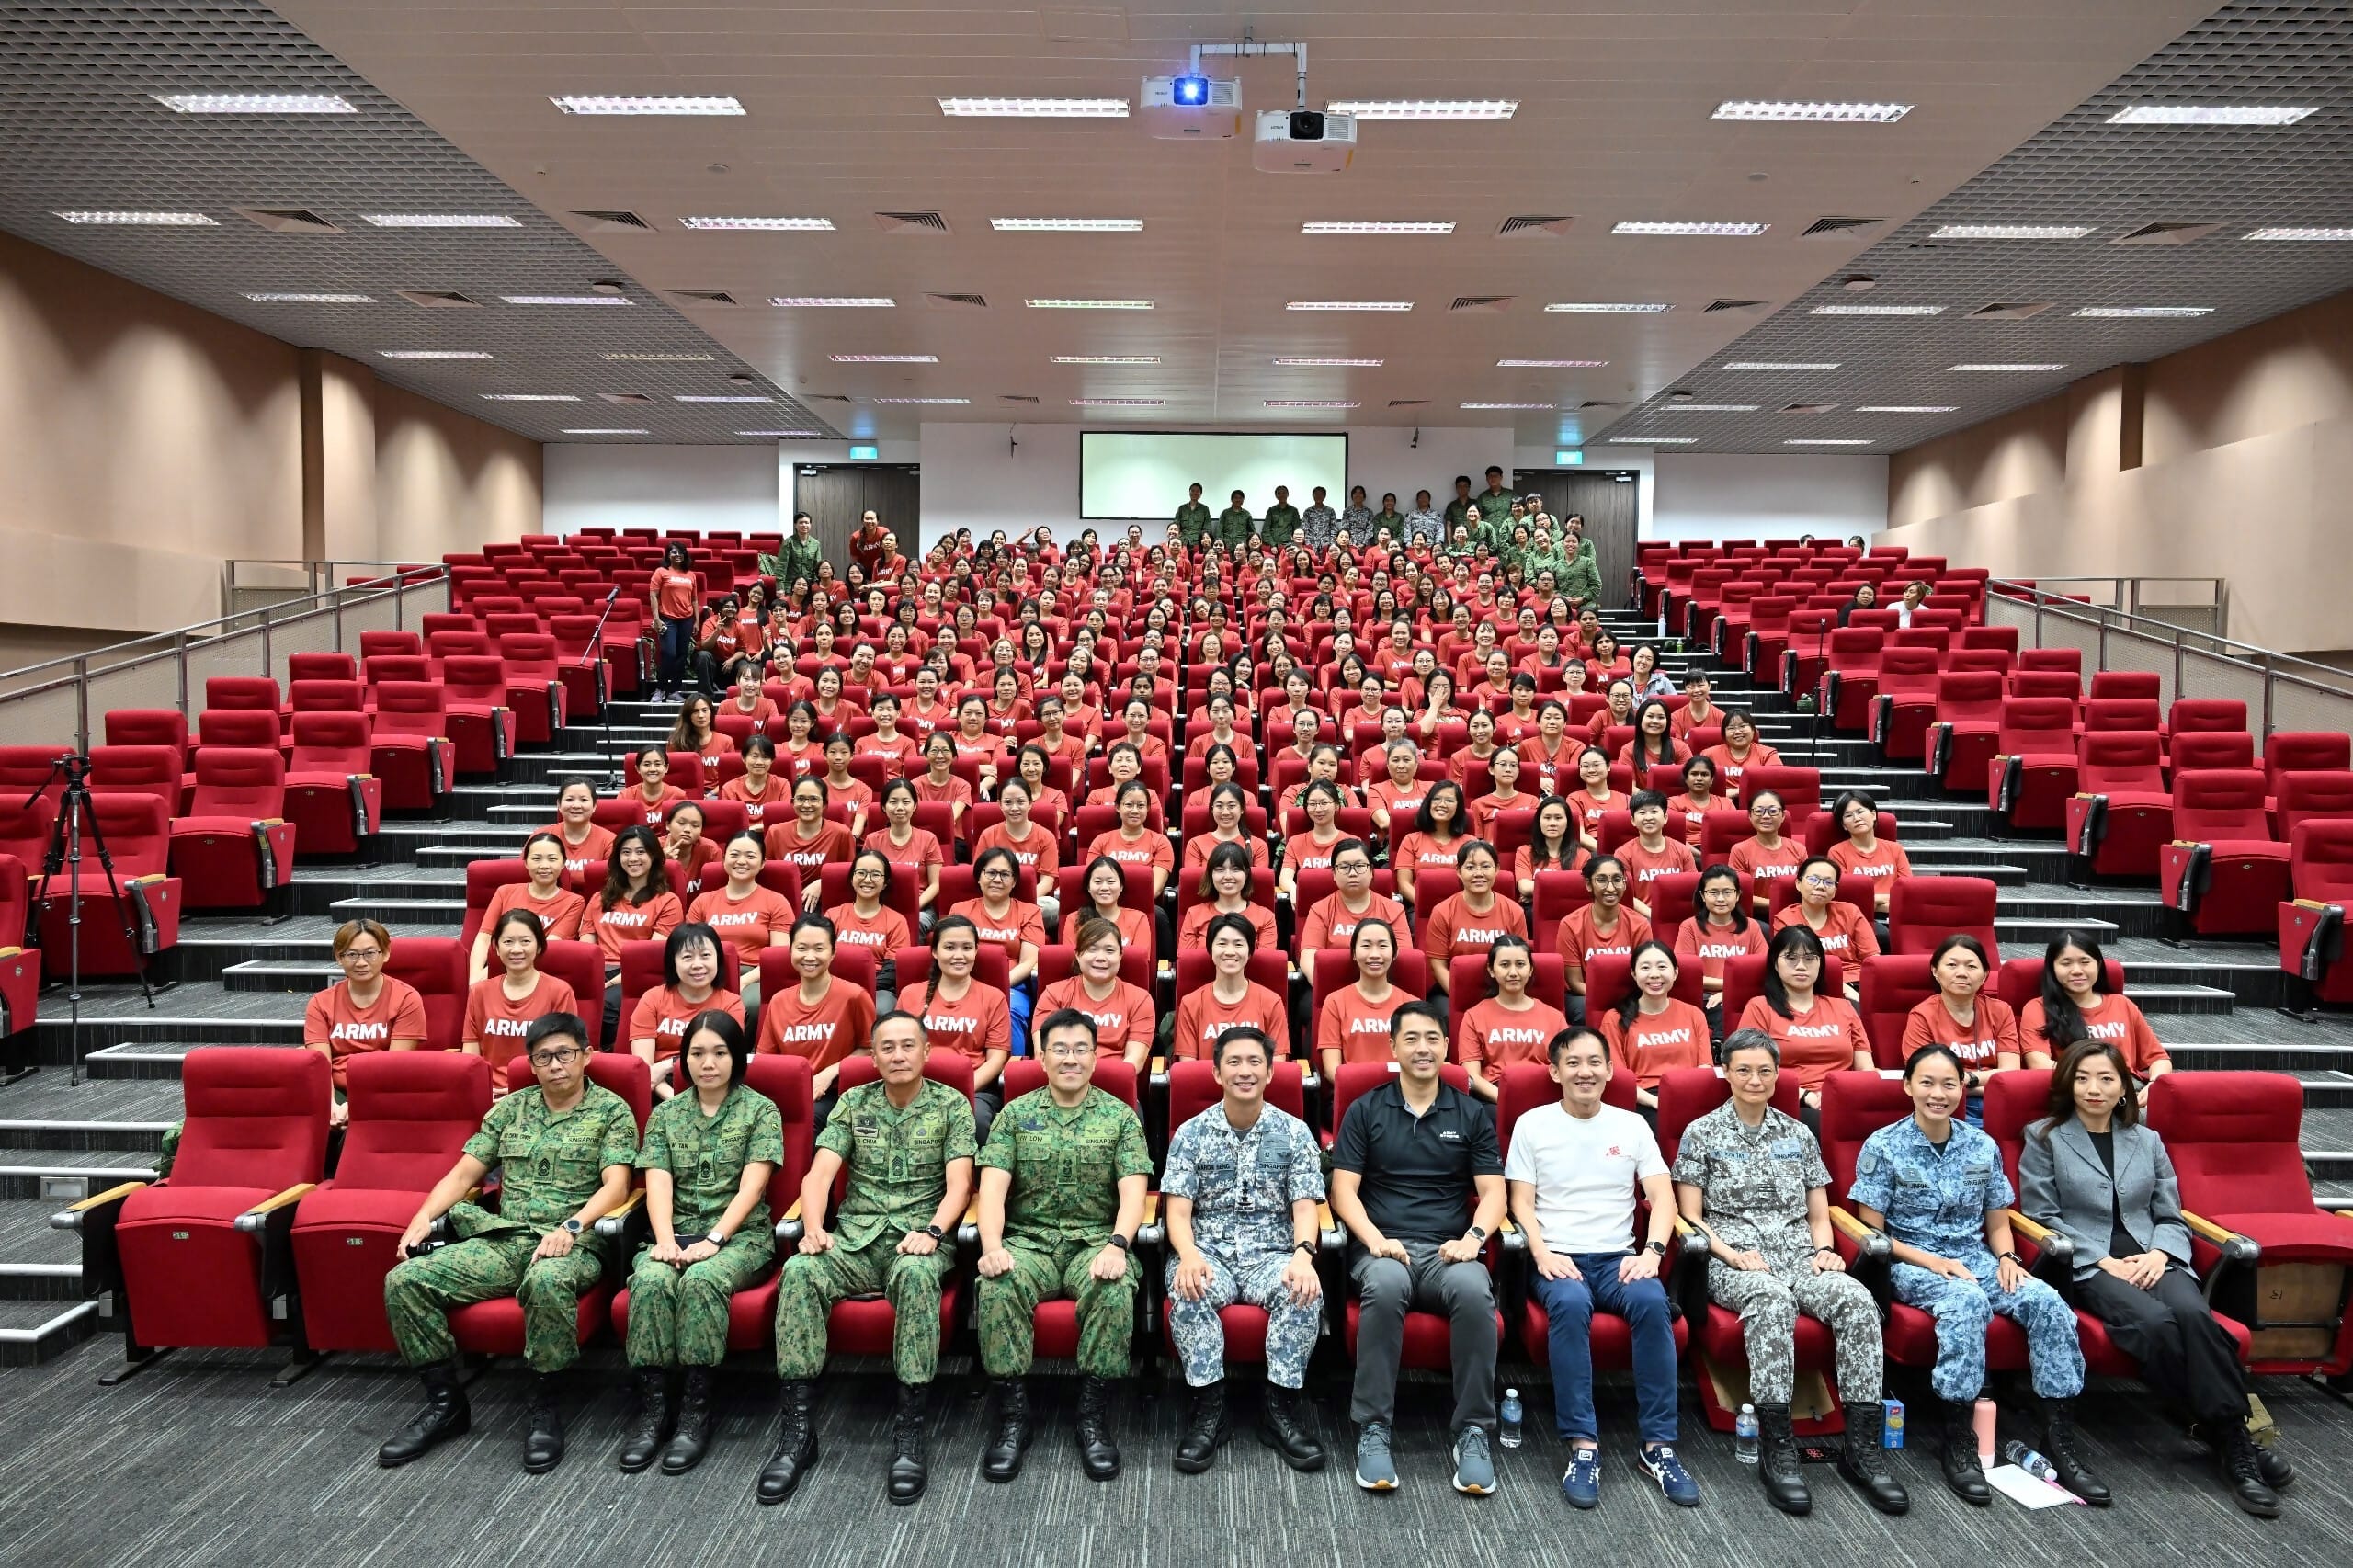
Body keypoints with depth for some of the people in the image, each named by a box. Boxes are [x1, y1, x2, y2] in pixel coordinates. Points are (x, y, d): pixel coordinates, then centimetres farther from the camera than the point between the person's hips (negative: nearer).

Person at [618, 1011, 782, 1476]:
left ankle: (695, 1408, -25)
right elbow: (658, 1184, 1)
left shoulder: (761, 1110, 3)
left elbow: (751, 1186, -7)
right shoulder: (665, 1114, 13)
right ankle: (653, 1404, -22)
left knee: (701, 1280, -34)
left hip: (741, 1235, -3)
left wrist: (714, 1238, -20)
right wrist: (665, 1240, -17)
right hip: (678, 1231, 3)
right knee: (649, 1280, -30)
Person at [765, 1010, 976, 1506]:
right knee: (799, 1271, -29)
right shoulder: (853, 1103, 12)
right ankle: (797, 1427, -23)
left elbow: (958, 1184, -3)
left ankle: (909, 1431, -31)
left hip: (918, 1237, -2)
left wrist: (932, 1231, -21)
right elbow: (819, 1174, 3)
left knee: (915, 1274, -38)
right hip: (855, 1236, 3)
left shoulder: (951, 1105, 5)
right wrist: (813, 1227, -16)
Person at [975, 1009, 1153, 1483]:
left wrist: (1116, 1246, -23)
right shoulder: (1016, 1114, 8)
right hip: (1028, 1240, 1)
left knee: (1115, 1289, -34)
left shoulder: (1120, 1116, 5)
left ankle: (1094, 1415, -17)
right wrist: (992, 1245, -21)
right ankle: (1012, 1414, -16)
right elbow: (992, 1189, -2)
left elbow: (1133, 1194, -4)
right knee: (997, 1286, -31)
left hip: (1096, 1241, -1)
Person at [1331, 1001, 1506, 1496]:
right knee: (1386, 1285, -36)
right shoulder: (1365, 1111, 9)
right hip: (1382, 1247, -1)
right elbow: (1343, 1191, 3)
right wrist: (1375, 1239, -14)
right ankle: (1373, 1429, -25)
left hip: (1448, 1252, 1)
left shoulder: (1471, 1114, 14)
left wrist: (1473, 1238, -11)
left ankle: (1473, 1431, -20)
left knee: (1474, 1291, -34)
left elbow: (1493, 1192, 9)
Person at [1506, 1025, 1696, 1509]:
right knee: (1570, 1303, -36)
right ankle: (1582, 1445, -28)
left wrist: (1652, 1251, -13)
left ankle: (1658, 1444, -21)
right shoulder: (1532, 1125, 7)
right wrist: (1543, 1253, -15)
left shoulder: (1632, 1125, 12)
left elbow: (1663, 1197, 5)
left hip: (1618, 1257, 2)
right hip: (1558, 1257, -2)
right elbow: (1522, 1203, 3)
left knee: (1652, 1301, -31)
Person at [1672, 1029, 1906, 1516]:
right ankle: (1776, 1448, -37)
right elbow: (1691, 1216, 2)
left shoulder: (1799, 1135, 18)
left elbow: (1819, 1216, 19)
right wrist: (1731, 1253, -13)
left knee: (1857, 1300, -29)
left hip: (1798, 1257, 4)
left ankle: (1862, 1447, -25)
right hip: (1735, 1262, -4)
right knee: (1773, 1299, -39)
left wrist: (1824, 1249, -2)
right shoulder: (1702, 1133, 6)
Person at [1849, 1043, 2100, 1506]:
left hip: (1976, 1260, 5)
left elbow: (1998, 1224, 15)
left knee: (2047, 1302, -24)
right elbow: (1872, 1233, -5)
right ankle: (1959, 1444, -30)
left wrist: (2006, 1257, -7)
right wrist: (1935, 1262, -16)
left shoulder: (1983, 1147, 9)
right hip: (1912, 1265, -4)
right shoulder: (1883, 1147, -4)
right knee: (1968, 1301, -36)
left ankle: (2059, 1440, -18)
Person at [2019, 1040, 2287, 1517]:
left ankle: (2232, 1433, -27)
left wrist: (2159, 1253, -6)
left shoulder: (2147, 1141, 20)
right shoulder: (2045, 1139, 8)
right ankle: (2224, 1438, -20)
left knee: (2194, 1314, -31)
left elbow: (2172, 1217, 16)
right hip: (2084, 1265, -3)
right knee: (2155, 1322, -32)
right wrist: (2103, 1262, -10)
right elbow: (2043, 1216, 1)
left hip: (2150, 1259, 3)